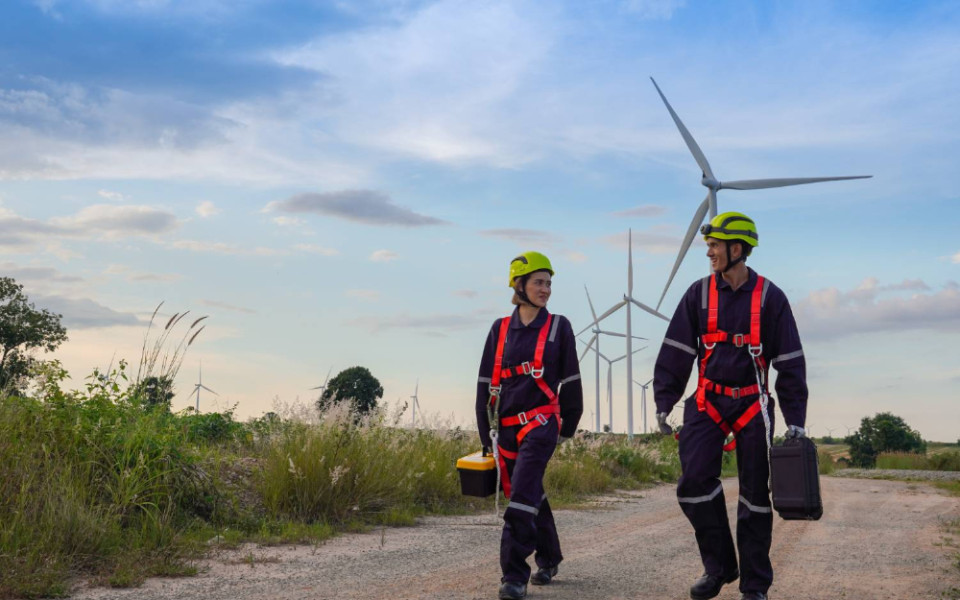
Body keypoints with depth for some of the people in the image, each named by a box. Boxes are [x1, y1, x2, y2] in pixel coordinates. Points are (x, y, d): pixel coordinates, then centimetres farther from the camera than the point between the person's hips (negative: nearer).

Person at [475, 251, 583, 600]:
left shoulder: (558, 327, 2)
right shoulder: (500, 330, 8)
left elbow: (570, 380, 7)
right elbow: (487, 384, 11)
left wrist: (568, 427, 9)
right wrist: (486, 434, 10)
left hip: (541, 423, -4)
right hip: (507, 427, 4)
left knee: (522, 497, -15)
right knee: (531, 496, 13)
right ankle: (548, 560, 33)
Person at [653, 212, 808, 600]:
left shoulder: (769, 298, -3)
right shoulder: (699, 294, 2)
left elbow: (790, 361, 0)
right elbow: (676, 352, 4)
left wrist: (795, 419, -3)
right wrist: (664, 403, -3)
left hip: (753, 406, -1)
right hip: (707, 402, 1)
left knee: (755, 495, 2)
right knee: (694, 483, -14)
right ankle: (718, 566, 4)